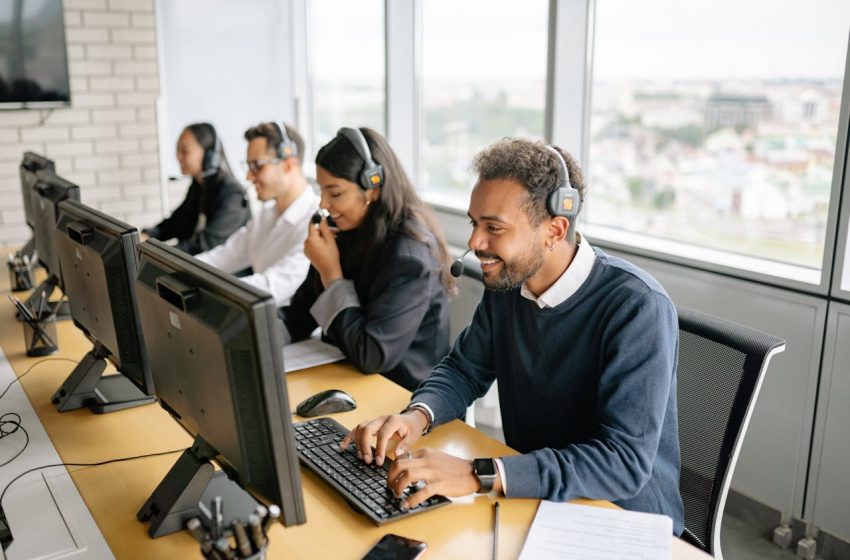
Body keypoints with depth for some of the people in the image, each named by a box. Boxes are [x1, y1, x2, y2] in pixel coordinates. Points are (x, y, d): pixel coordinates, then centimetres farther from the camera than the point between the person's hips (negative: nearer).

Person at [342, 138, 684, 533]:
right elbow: (464, 370, 8)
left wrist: (479, 475, -37)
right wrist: (418, 415, -14)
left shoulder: (638, 308, -24)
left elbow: (626, 462, -30)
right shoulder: (506, 282, -4)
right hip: (533, 499, 6)